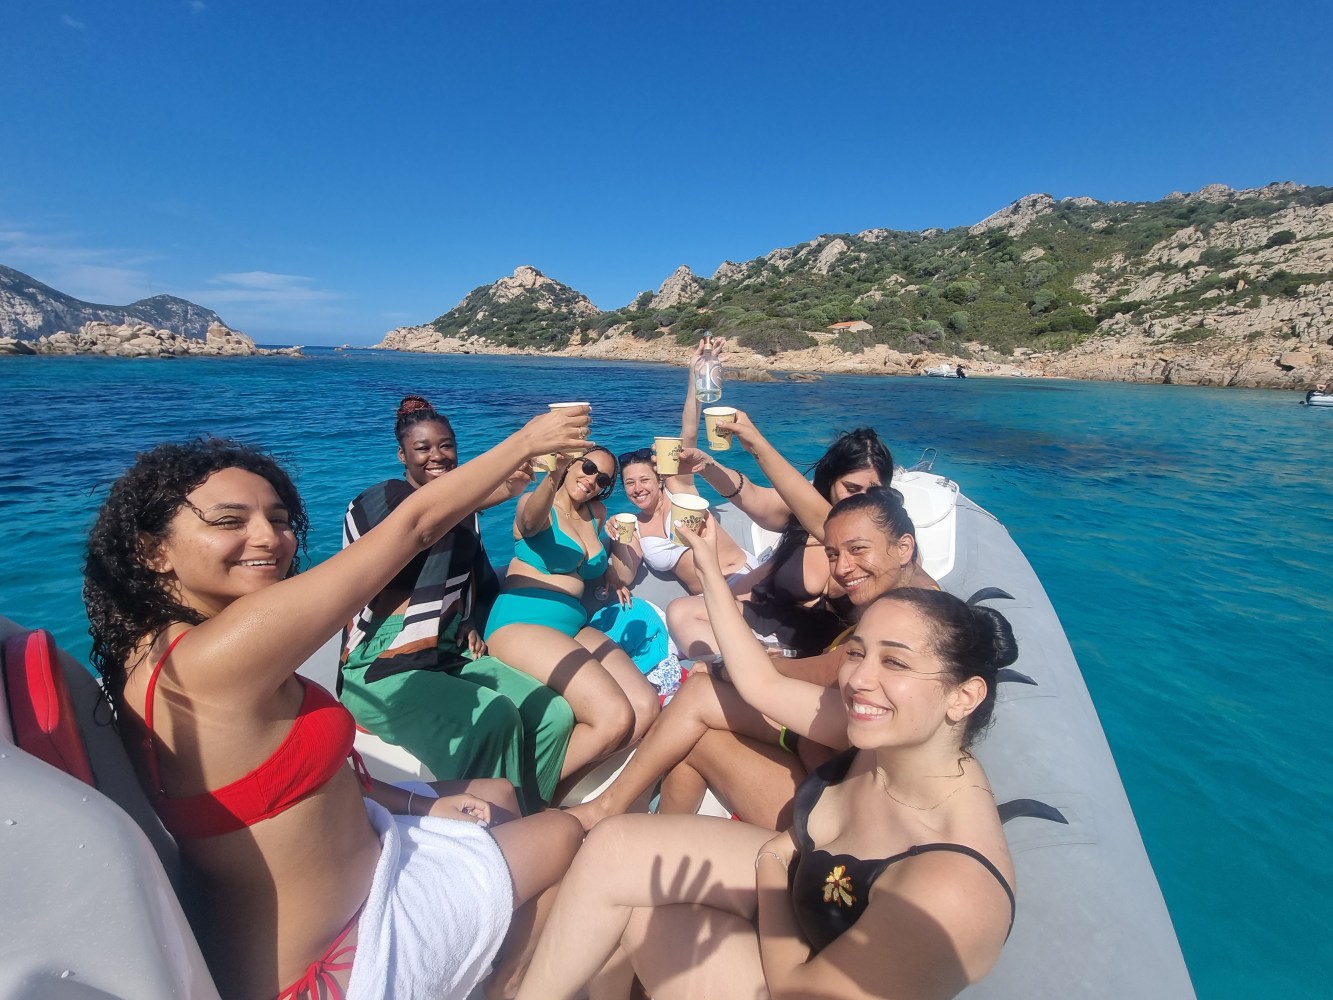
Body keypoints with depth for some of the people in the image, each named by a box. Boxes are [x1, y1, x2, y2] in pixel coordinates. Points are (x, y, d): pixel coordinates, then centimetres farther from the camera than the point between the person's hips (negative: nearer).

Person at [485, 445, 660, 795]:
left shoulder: (598, 514, 18)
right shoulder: (537, 505, 0)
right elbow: (531, 520, -27)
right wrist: (553, 476, -47)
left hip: (575, 625, 7)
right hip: (521, 621, -7)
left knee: (646, 709, -16)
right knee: (614, 716, -25)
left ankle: (556, 792, -6)